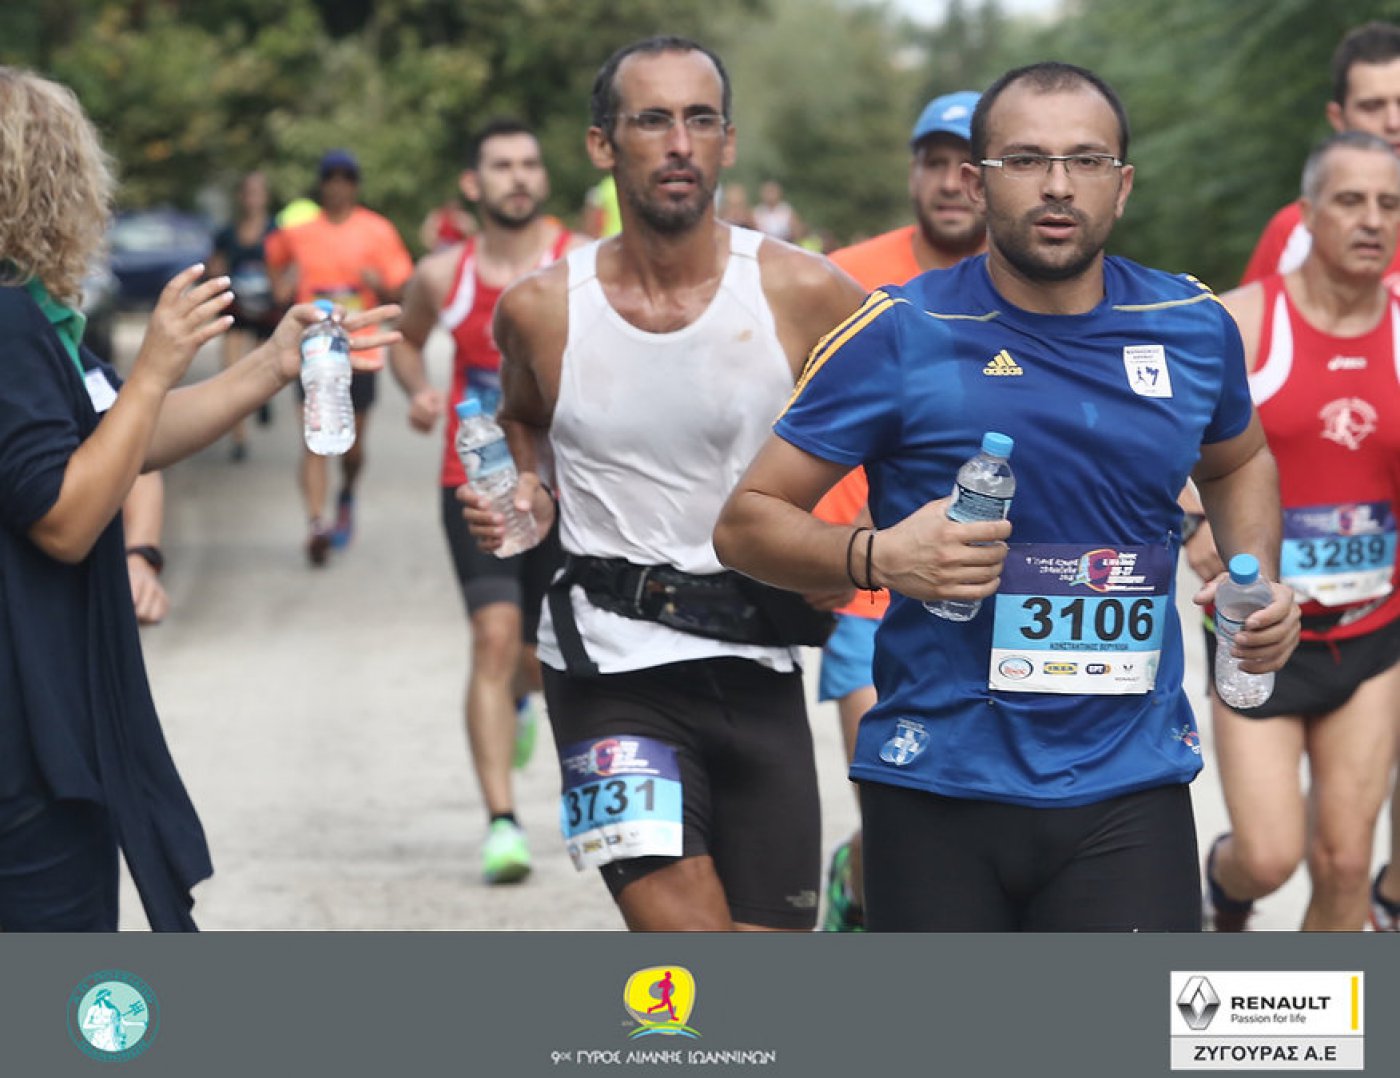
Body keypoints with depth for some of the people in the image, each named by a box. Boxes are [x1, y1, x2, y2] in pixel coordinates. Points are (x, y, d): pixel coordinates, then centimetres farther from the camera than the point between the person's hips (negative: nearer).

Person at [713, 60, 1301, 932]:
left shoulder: (1195, 328, 6)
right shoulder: (899, 336, -5)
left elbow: (1238, 461, 28)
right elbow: (747, 523, -3)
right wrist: (880, 555, -21)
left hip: (1131, 788, 2)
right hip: (938, 788, -1)